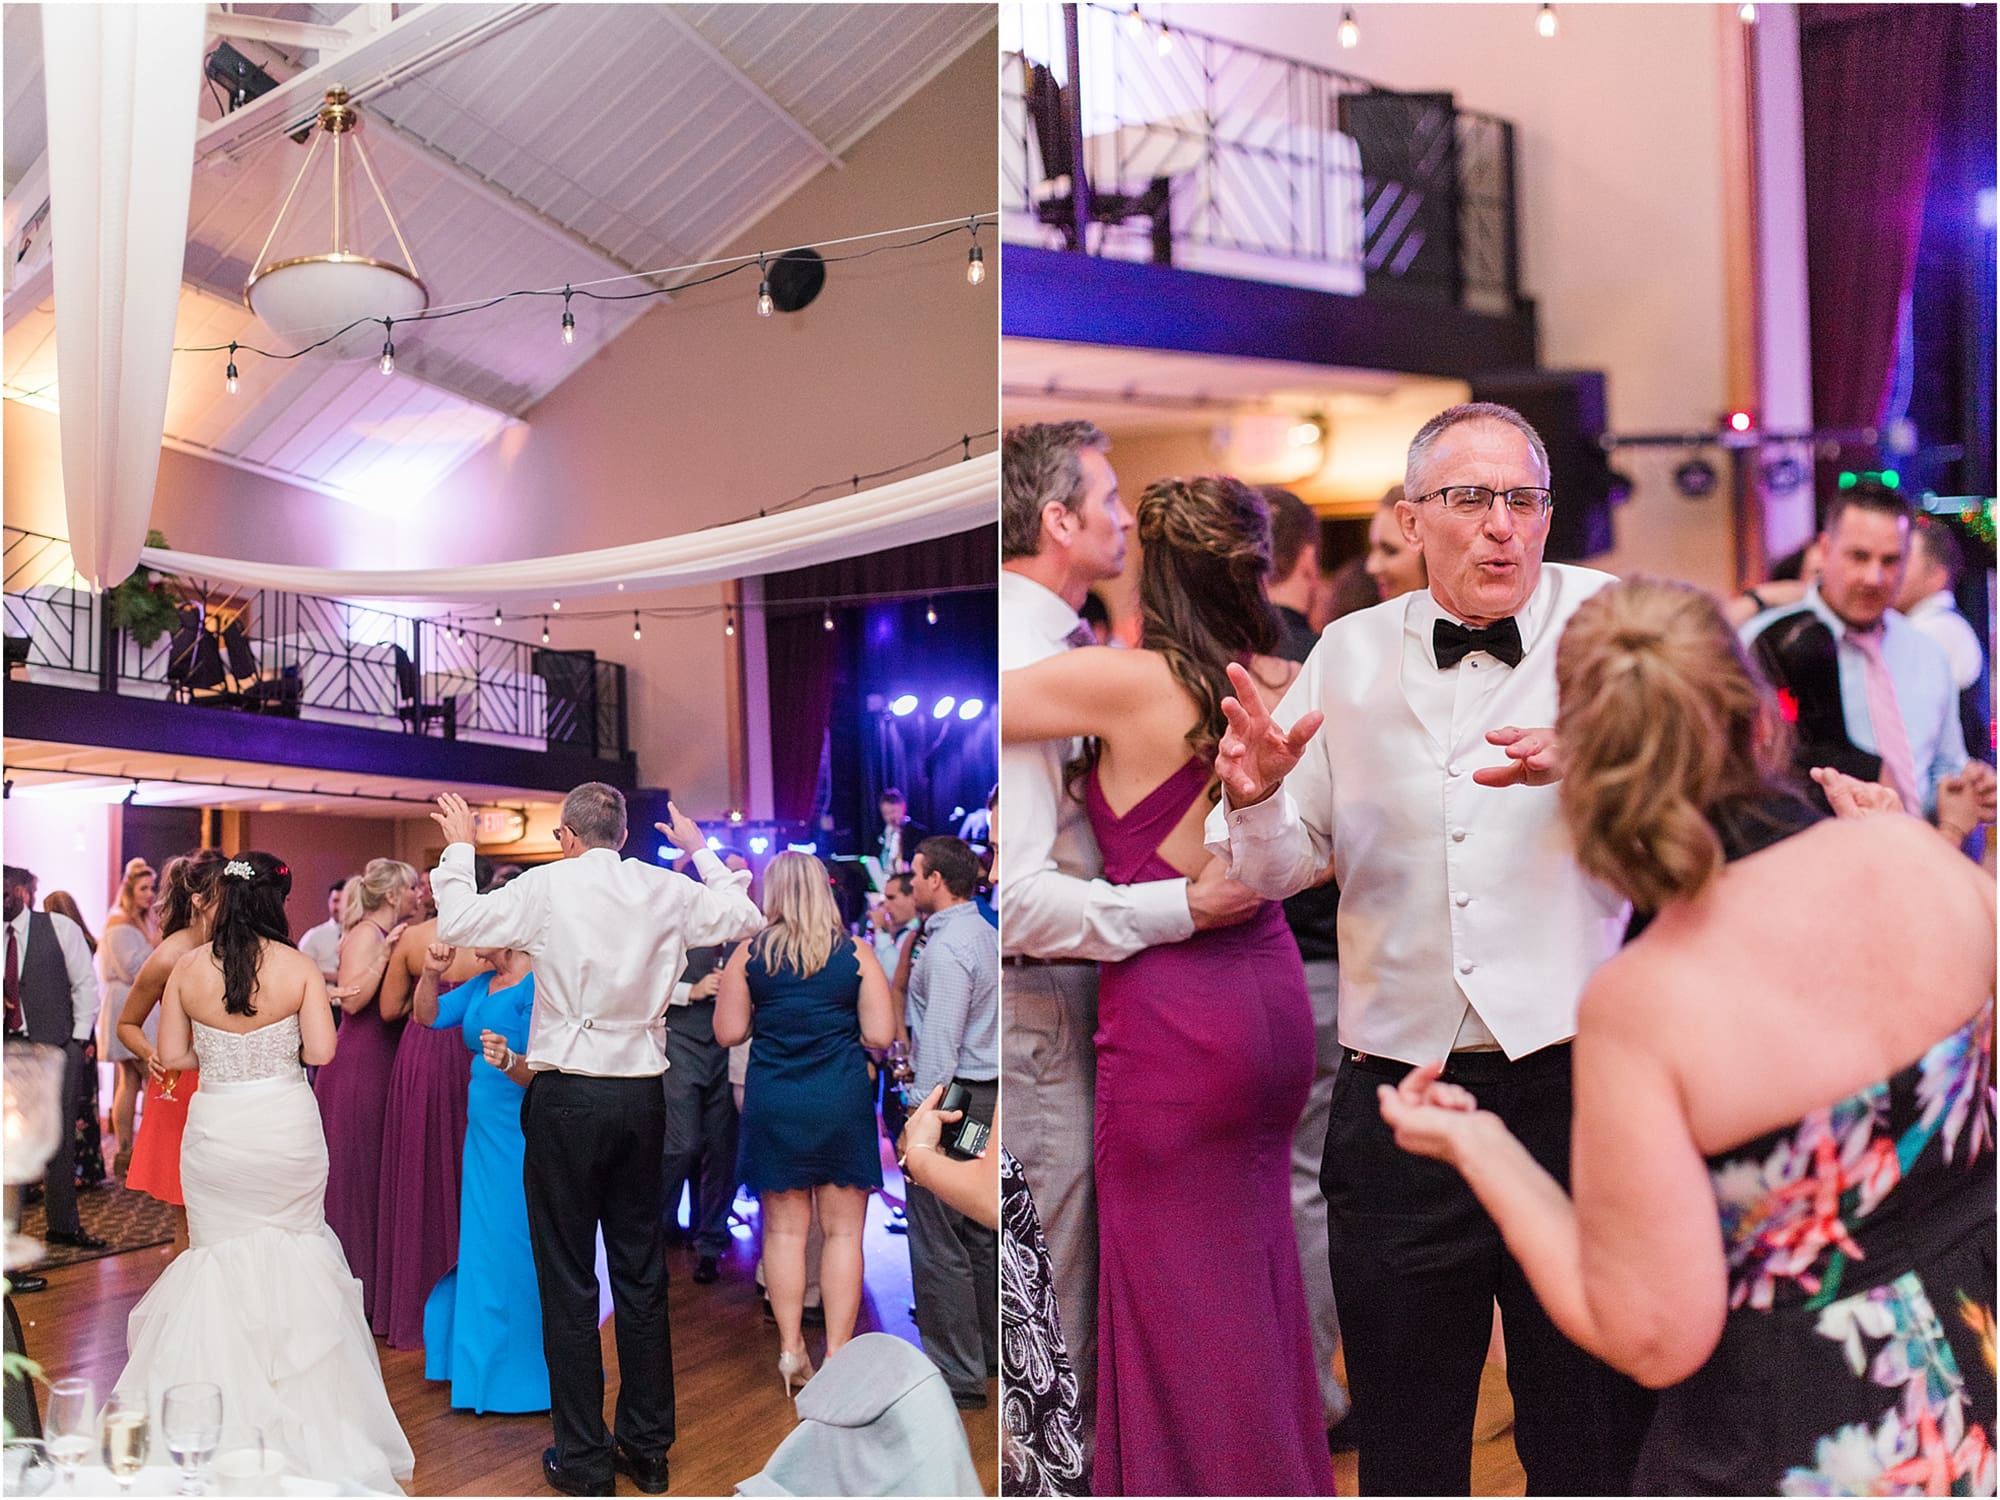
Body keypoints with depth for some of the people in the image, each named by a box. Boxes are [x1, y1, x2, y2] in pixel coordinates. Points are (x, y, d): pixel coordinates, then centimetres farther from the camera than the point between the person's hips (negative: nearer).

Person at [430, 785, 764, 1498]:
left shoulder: (547, 886, -10)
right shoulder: (666, 890, 0)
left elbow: (456, 923, -2)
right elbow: (745, 917, 15)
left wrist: (459, 848, 12)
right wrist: (701, 850, 26)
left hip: (567, 1097, -4)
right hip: (642, 1097, 4)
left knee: (569, 1279, 6)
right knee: (641, 1272, 14)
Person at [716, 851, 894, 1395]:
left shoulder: (749, 954, -1)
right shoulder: (856, 952, -3)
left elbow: (727, 1033, 1)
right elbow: (880, 1035, -4)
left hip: (772, 1101, 1)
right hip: (842, 1099, -1)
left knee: (783, 1228, 11)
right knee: (843, 1231, 5)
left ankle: (790, 1349, 17)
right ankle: (837, 1356, 7)